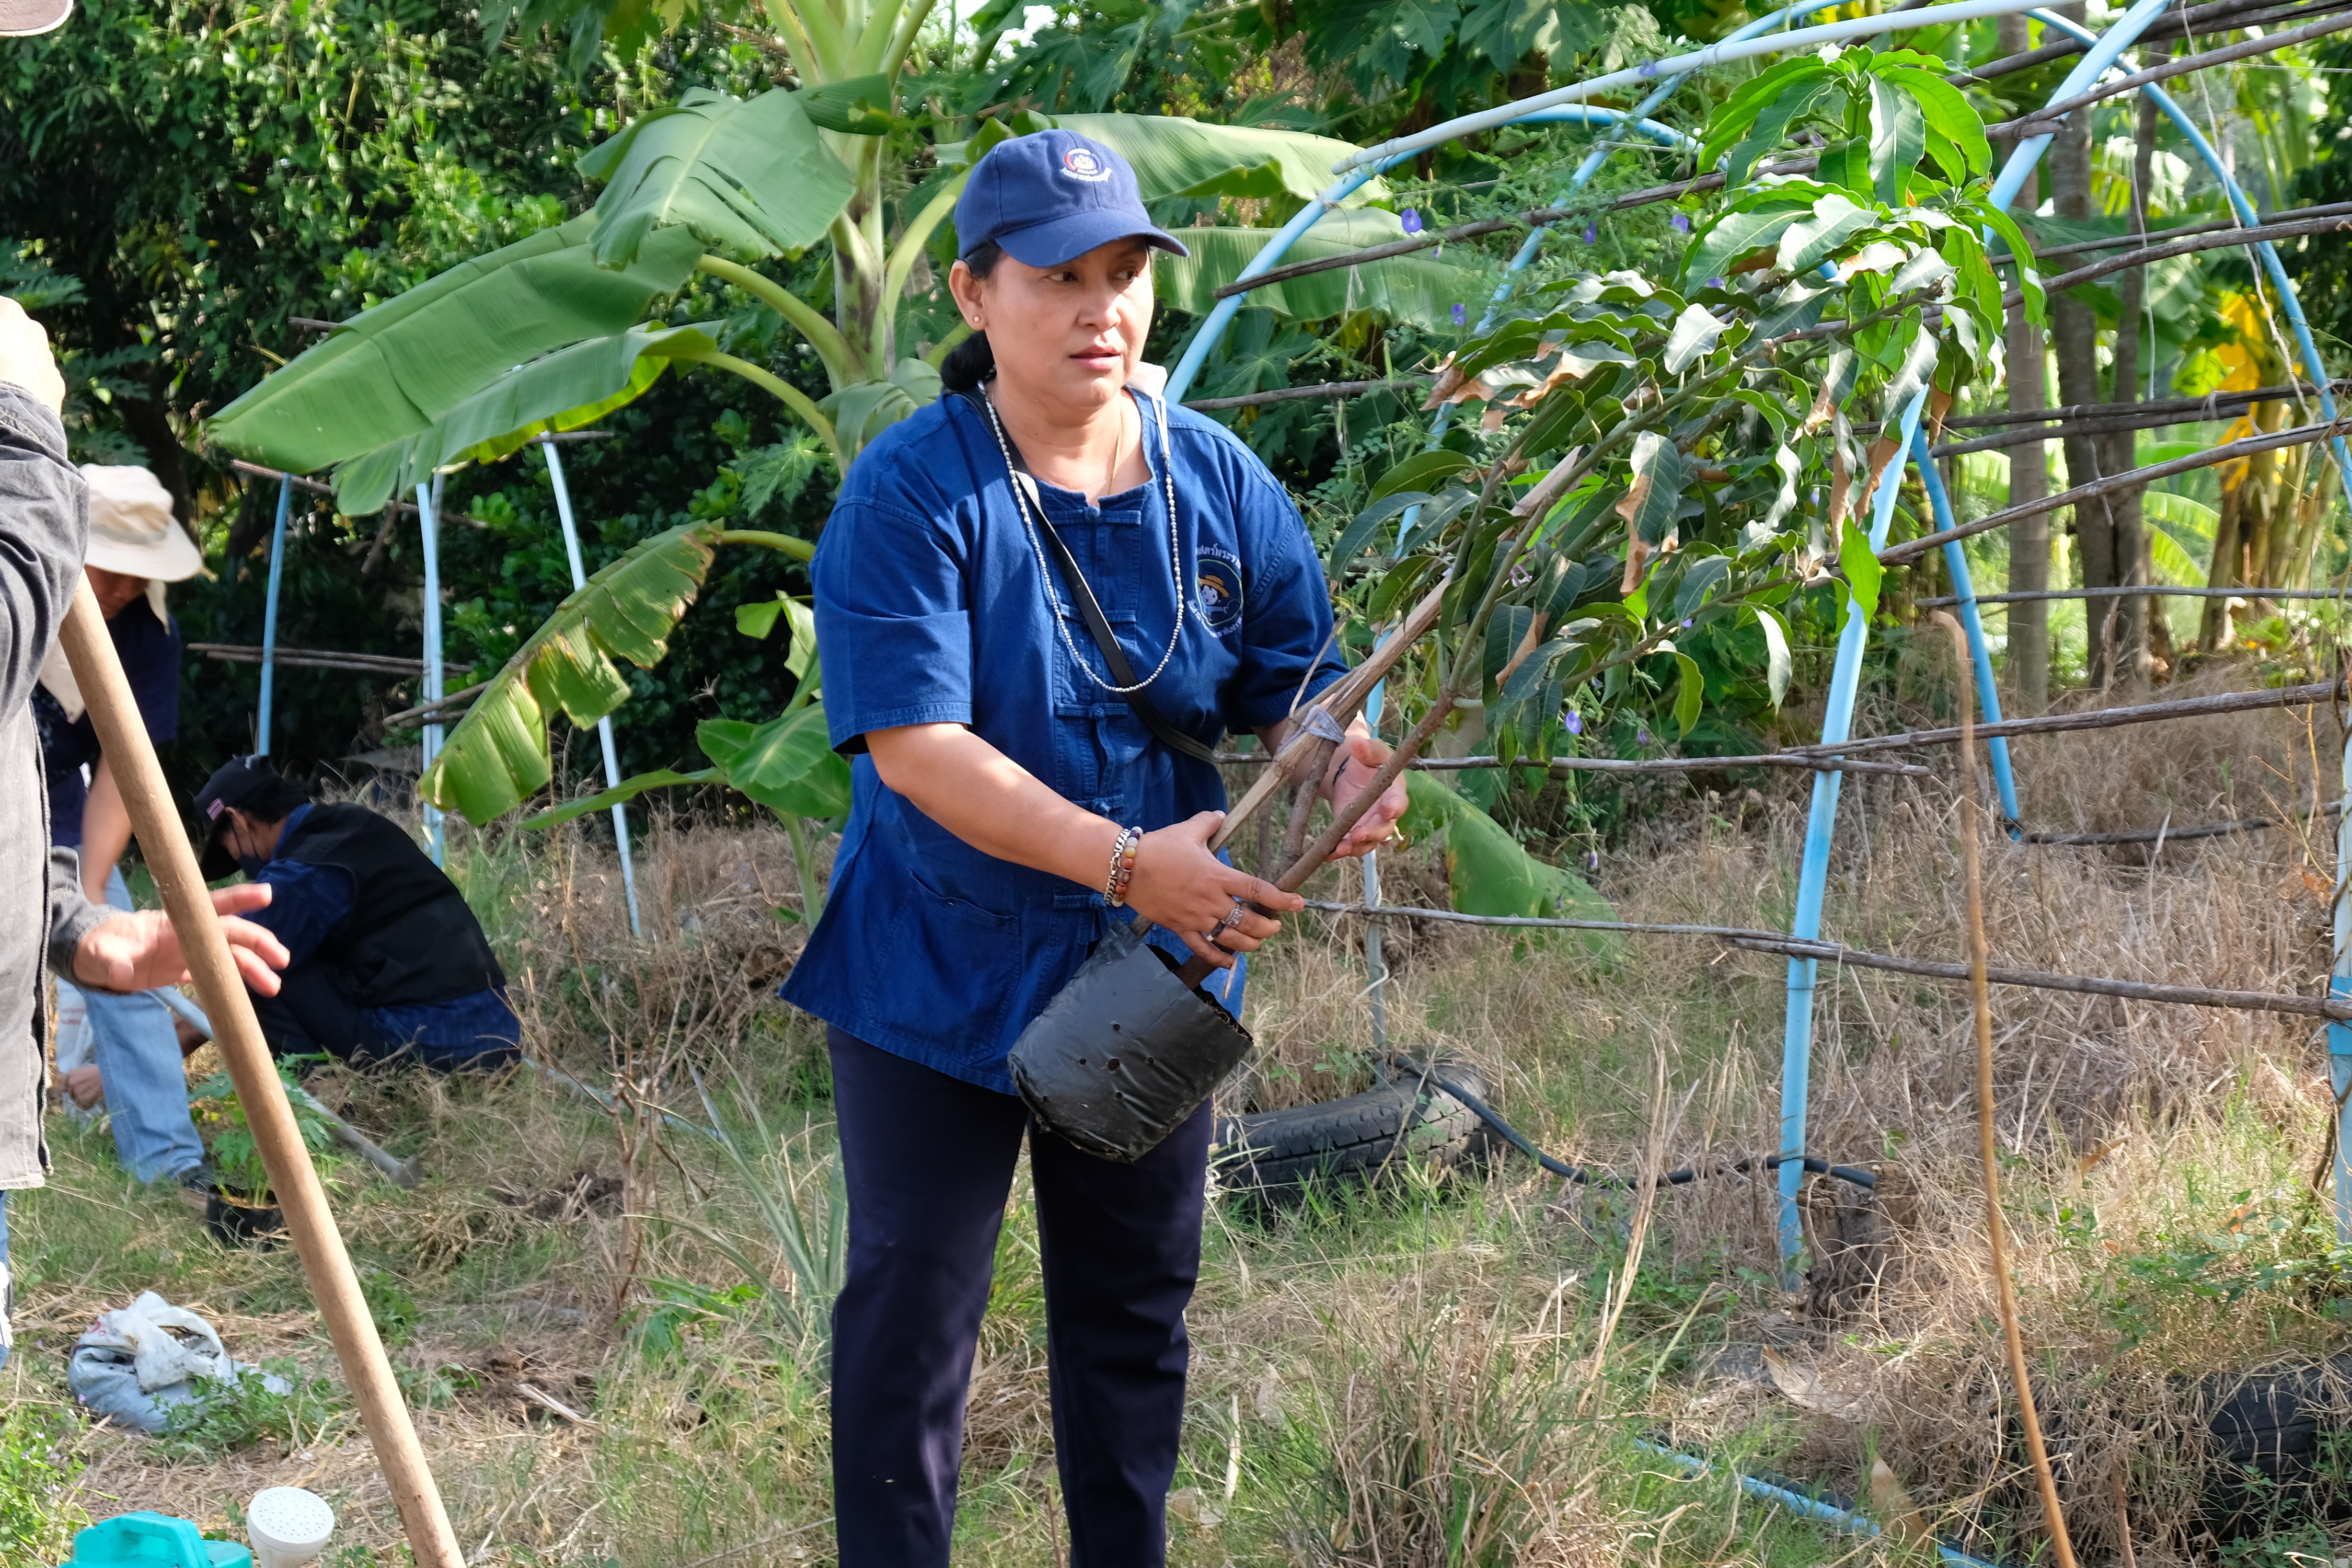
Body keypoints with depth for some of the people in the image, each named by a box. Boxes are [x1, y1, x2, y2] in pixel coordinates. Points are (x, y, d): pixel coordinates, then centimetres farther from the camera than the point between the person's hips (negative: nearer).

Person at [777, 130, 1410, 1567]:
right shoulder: (911, 492, -18)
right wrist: (1128, 863, -34)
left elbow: (1299, 681, 3)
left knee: (1137, 1306, 17)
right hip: (941, 973, -5)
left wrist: (1344, 764, -22)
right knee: (912, 1312, 0)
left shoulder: (1219, 480, -2)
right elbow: (911, 744, -25)